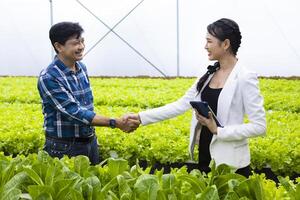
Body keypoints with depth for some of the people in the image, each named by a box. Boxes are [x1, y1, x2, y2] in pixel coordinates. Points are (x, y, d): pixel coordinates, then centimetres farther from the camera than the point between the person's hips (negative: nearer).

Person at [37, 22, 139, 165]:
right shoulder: (48, 78, -20)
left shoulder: (82, 68, 4)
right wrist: (115, 123, -28)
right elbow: (75, 112, -24)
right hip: (64, 148, -7)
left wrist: (92, 140, 15)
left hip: (90, 142, 7)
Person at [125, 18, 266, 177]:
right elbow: (181, 104, 6)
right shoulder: (209, 74, 7)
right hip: (205, 156, 7)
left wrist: (218, 130, -21)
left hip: (231, 162, -7)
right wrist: (141, 117, 0)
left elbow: (259, 127, -16)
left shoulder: (245, 78, -14)